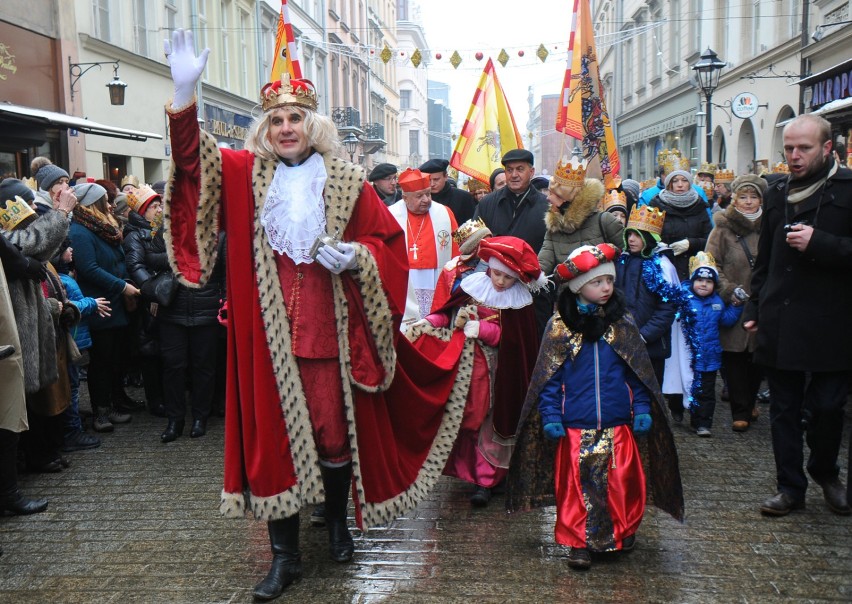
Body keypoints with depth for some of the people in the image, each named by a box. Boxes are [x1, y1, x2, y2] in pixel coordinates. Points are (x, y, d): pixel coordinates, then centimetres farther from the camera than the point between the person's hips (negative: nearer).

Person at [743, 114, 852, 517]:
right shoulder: (776, 192, 12)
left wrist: (819, 243, -21)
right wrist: (755, 307, 17)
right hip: (780, 325, 4)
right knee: (784, 409, 9)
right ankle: (790, 487, 21)